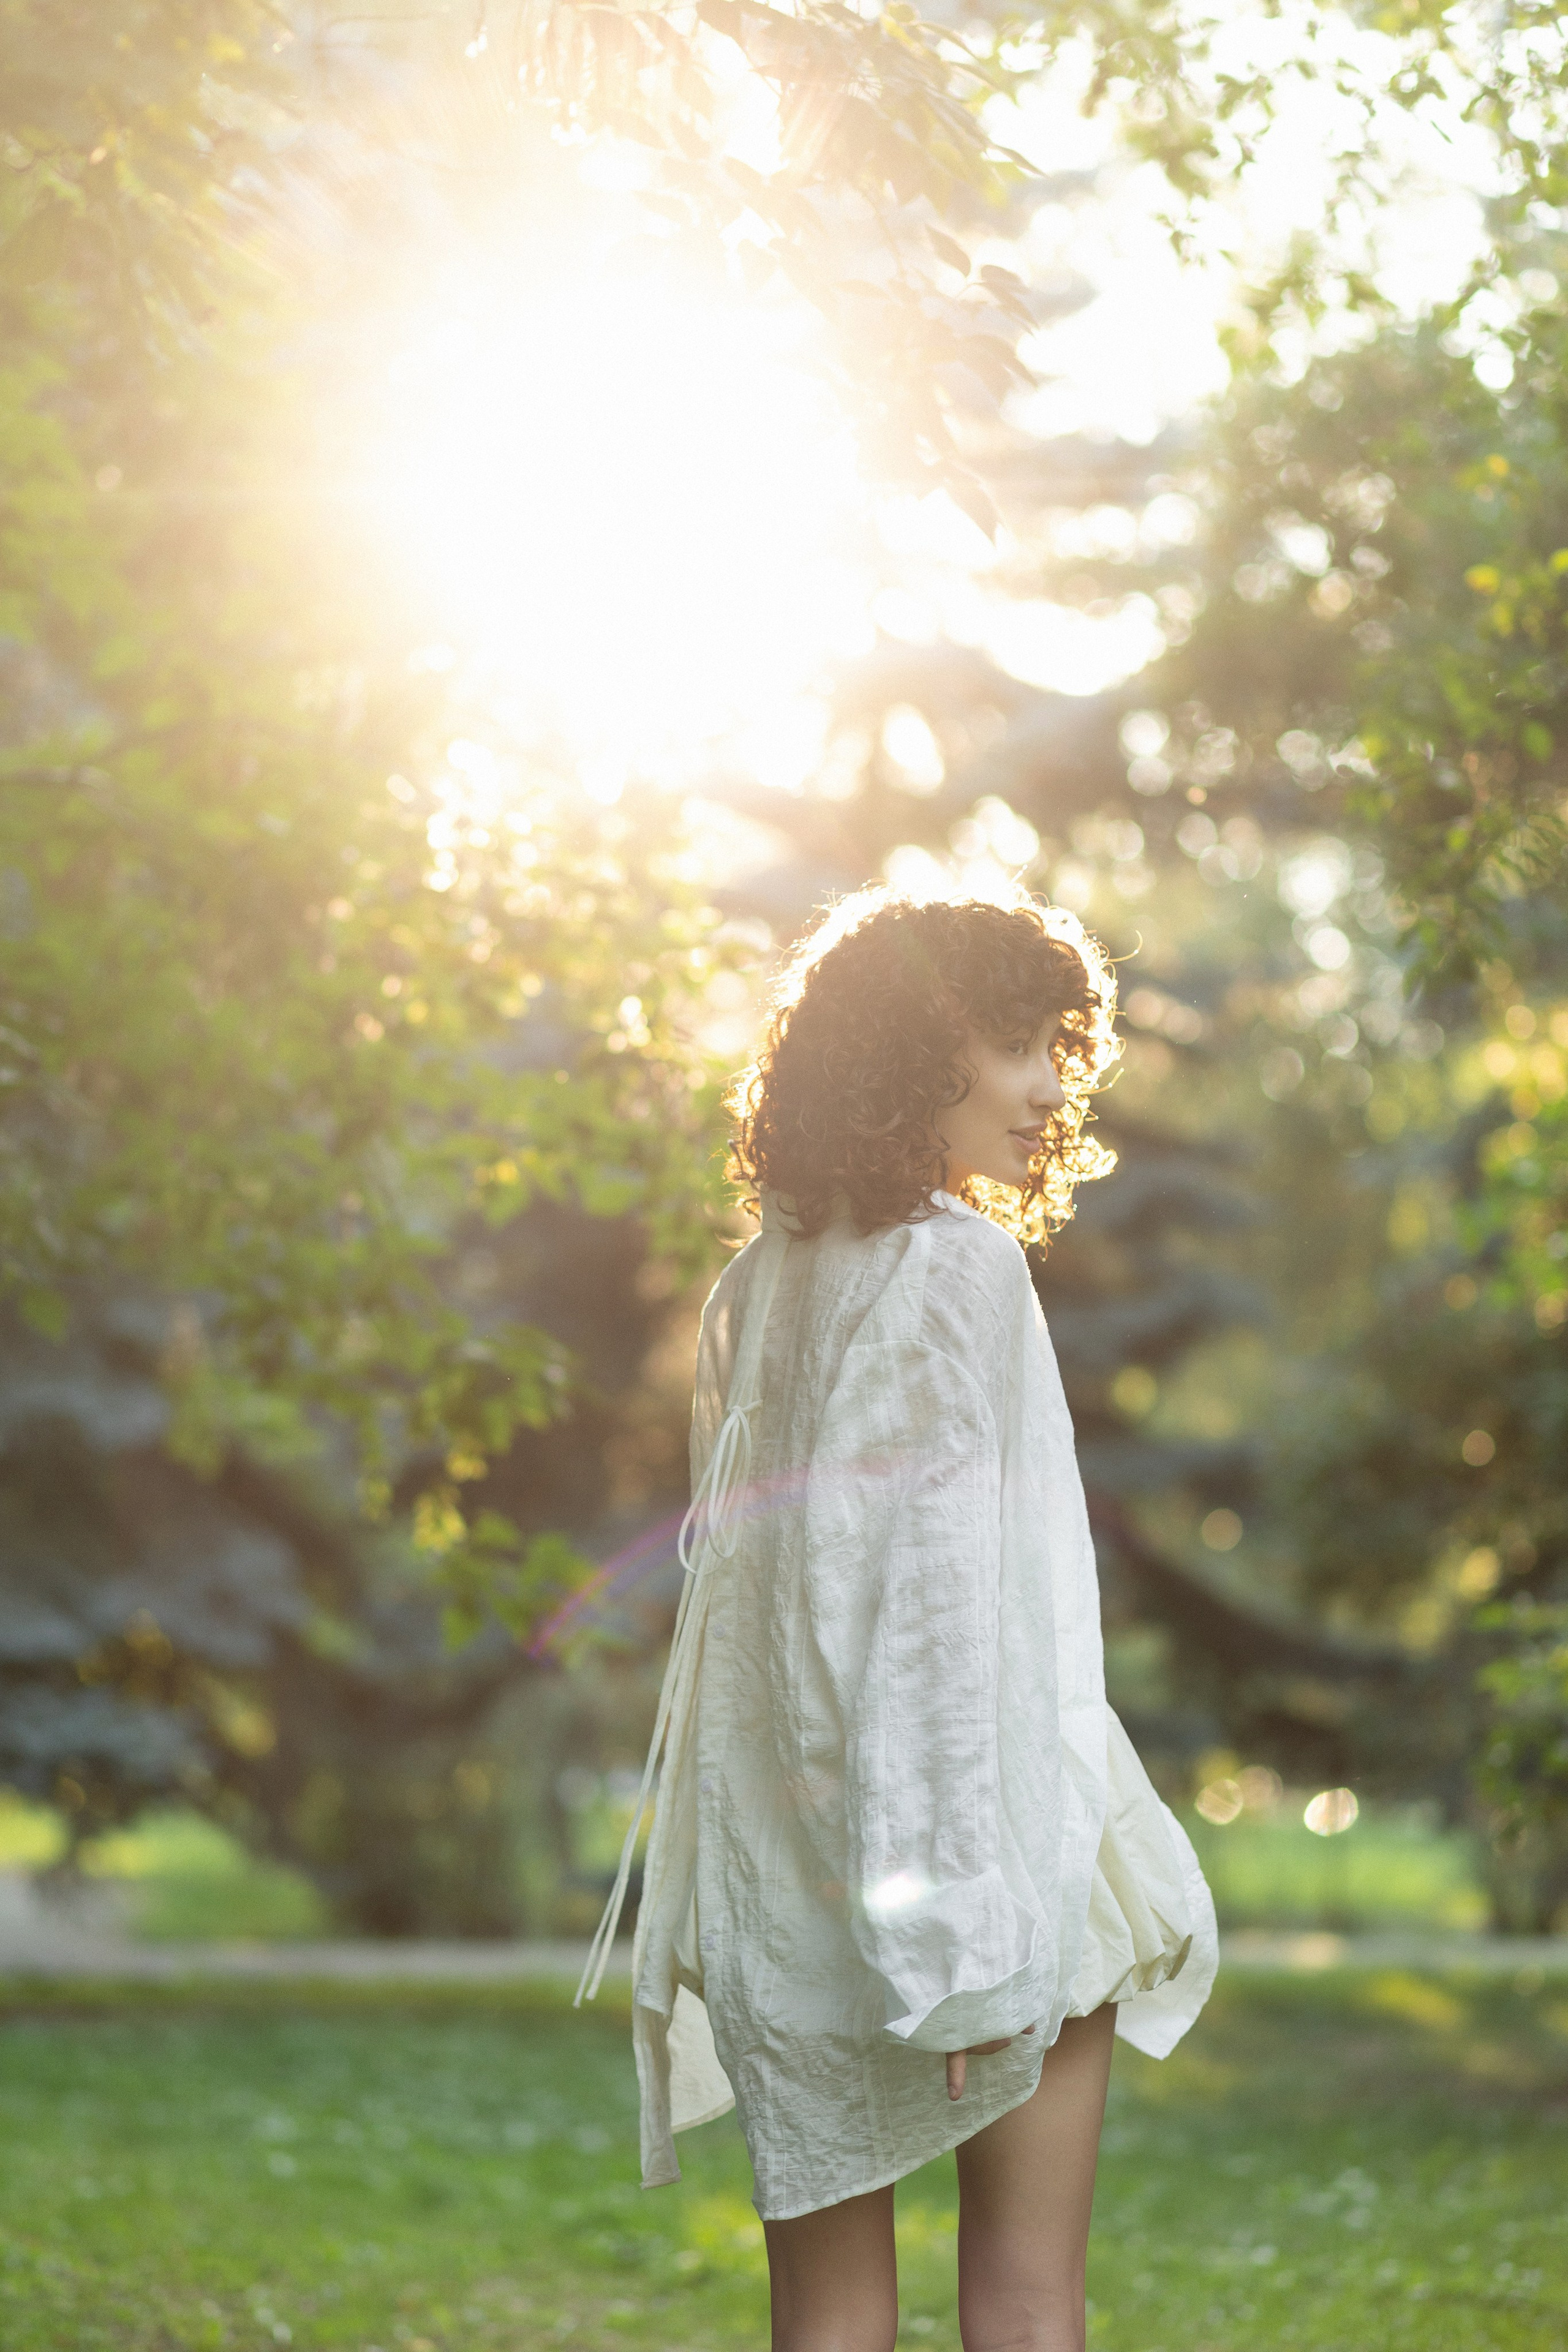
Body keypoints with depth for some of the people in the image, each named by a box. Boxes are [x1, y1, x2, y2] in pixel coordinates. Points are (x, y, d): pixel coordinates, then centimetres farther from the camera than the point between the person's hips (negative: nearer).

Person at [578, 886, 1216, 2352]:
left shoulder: (756, 1285, 11)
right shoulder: (959, 1266, -10)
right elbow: (936, 1593, -16)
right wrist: (972, 1920, -17)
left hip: (777, 1877, 7)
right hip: (977, 1831, -6)